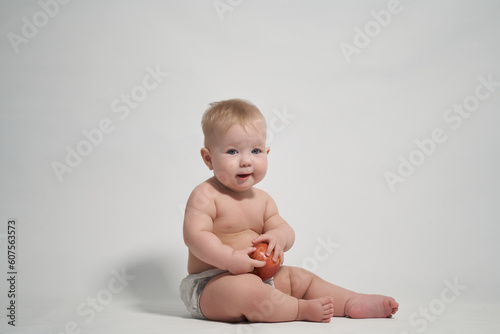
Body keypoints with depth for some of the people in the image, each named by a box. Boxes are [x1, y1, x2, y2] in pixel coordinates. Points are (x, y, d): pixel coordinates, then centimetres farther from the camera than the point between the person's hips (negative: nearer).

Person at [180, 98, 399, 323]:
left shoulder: (262, 199, 10)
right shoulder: (205, 196, -15)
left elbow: (283, 228, 8)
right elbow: (195, 236, -24)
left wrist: (278, 236, -17)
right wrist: (231, 258, -34)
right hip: (209, 284, -8)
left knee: (298, 278, 8)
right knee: (246, 287, -36)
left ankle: (352, 303, 13)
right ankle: (302, 309, -19)